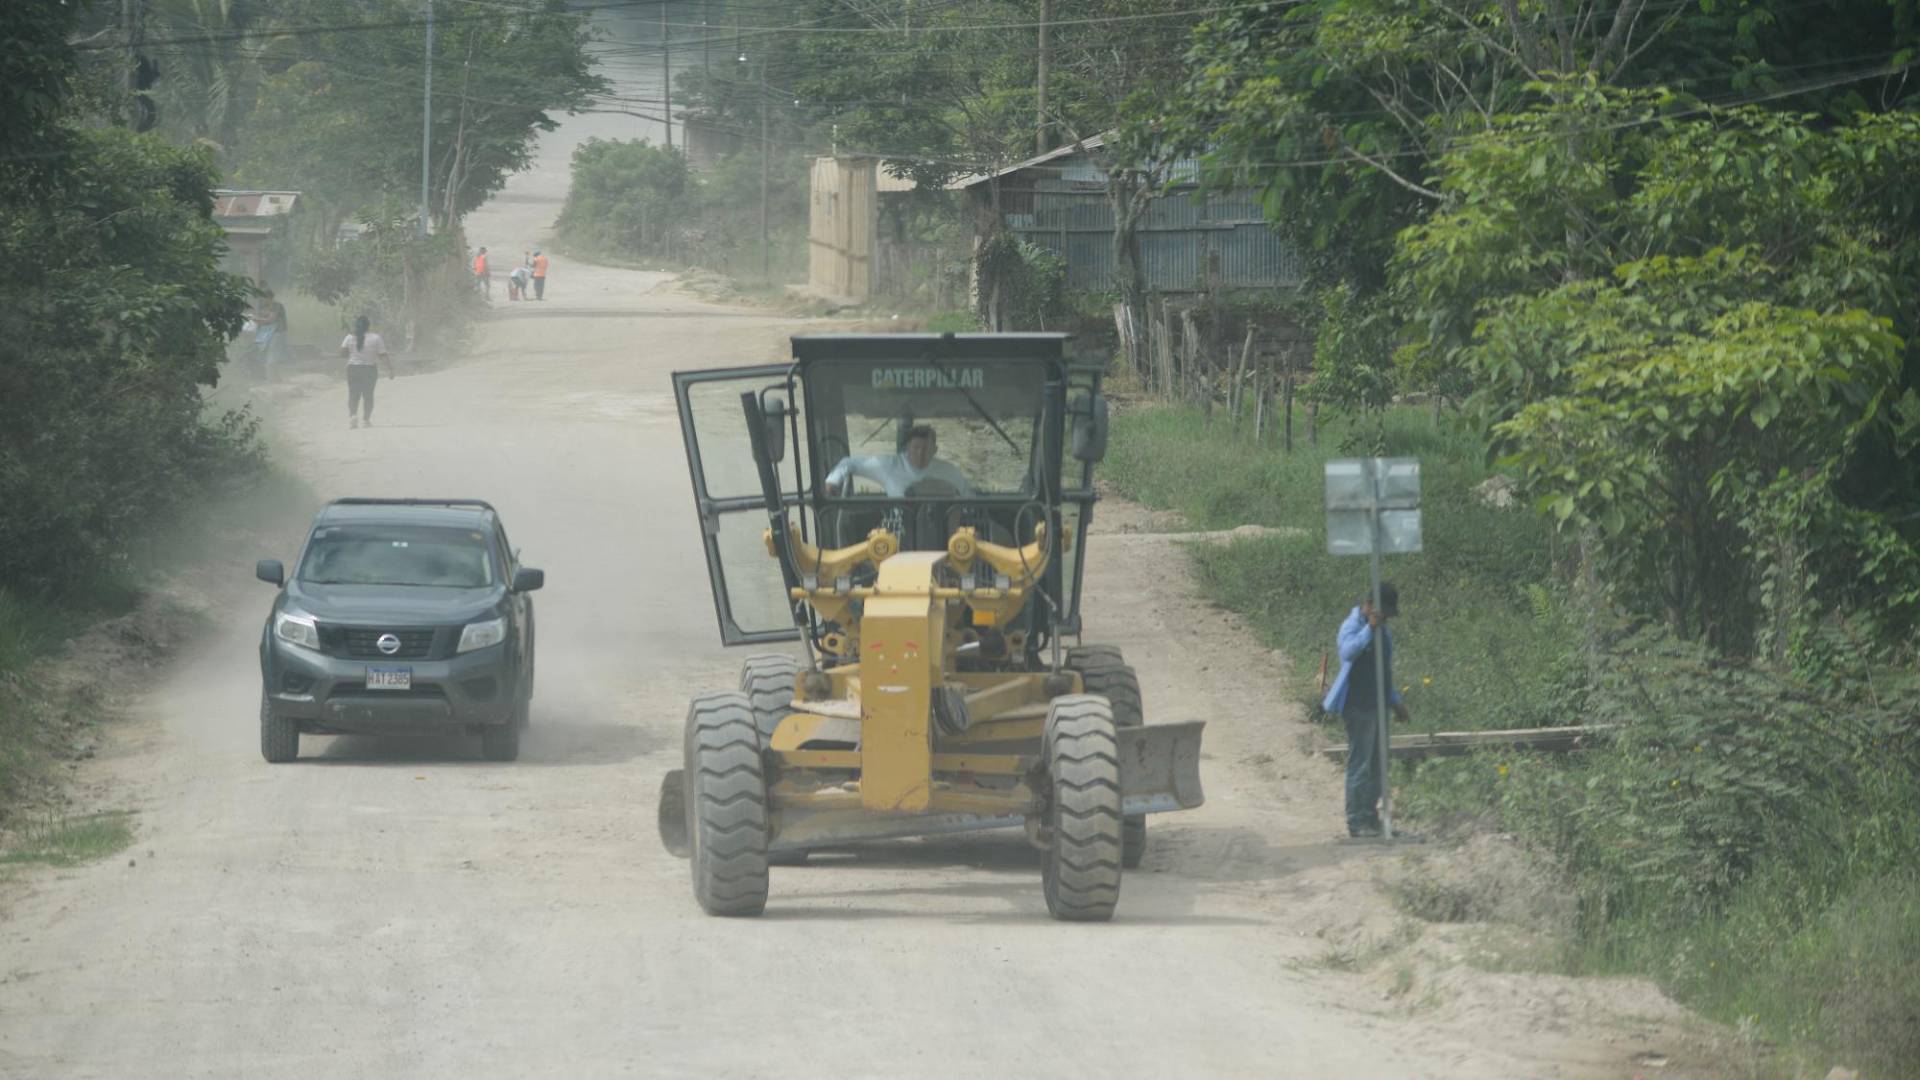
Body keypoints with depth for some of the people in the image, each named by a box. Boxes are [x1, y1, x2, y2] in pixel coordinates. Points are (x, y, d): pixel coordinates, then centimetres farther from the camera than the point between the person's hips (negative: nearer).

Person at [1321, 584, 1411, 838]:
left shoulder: (1382, 630, 16)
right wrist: (1370, 629, -39)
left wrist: (1395, 702, 27)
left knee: (1376, 766, 12)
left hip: (1377, 705, 9)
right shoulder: (1352, 627, -11)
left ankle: (1371, 818, 19)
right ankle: (1357, 822, -4)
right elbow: (1348, 651, -34)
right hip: (1358, 706, -9)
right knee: (1360, 766, -7)